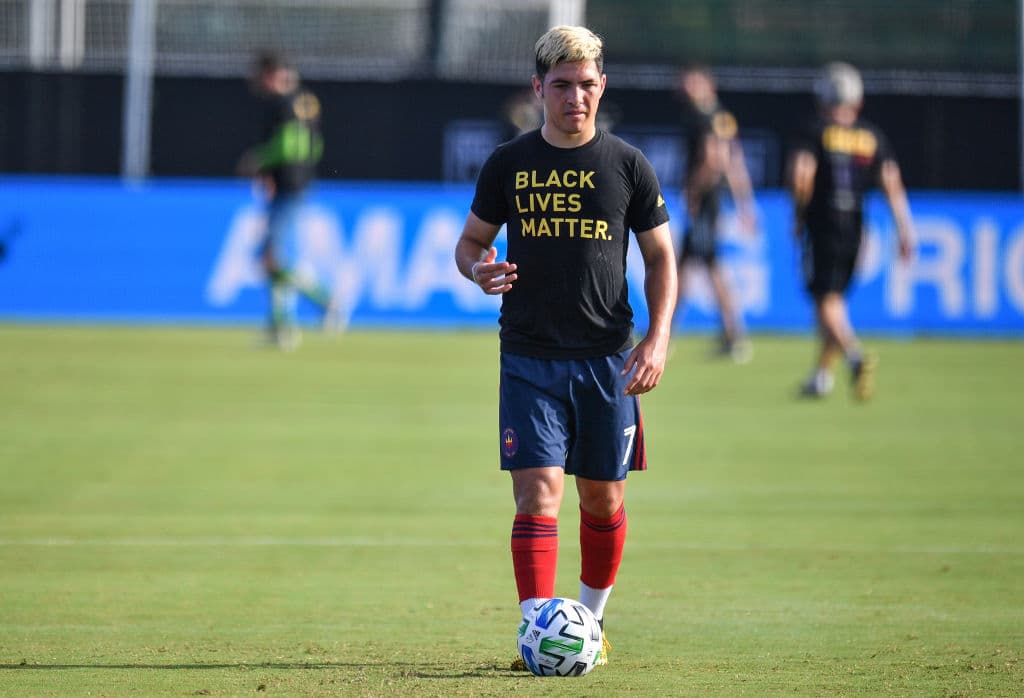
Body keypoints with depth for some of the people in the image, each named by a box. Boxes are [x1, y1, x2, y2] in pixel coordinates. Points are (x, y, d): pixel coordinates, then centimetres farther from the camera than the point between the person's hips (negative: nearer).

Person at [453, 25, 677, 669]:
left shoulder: (628, 166, 2)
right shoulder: (508, 164, 3)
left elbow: (661, 257, 7)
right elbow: (471, 240, 13)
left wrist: (658, 339, -6)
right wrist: (479, 269, -11)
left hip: (607, 360, 1)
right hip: (529, 359, -1)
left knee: (604, 501, 7)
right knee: (538, 494, -12)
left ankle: (590, 620, 27)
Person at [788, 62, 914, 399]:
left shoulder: (817, 132, -5)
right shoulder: (872, 137, 7)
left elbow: (800, 175, -17)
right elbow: (892, 184, 1)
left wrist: (800, 215, -2)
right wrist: (905, 230, 0)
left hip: (822, 228, -5)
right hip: (854, 228, 5)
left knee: (827, 303, -6)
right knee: (834, 299, 18)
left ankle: (856, 356, -31)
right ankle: (822, 374, 23)